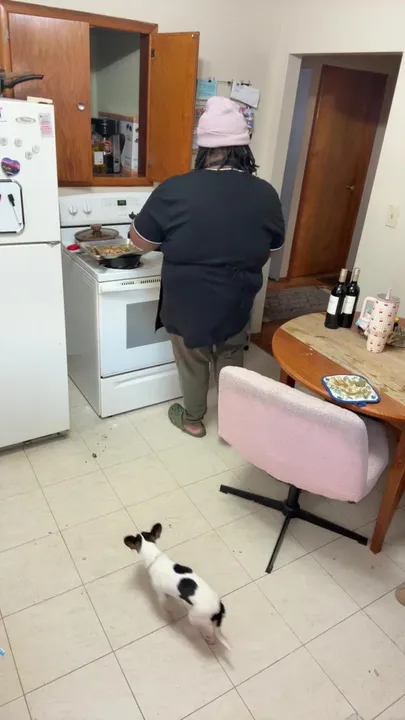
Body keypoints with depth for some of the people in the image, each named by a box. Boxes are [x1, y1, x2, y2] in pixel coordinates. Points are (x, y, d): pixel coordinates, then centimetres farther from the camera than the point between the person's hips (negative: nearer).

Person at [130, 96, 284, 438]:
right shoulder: (266, 194, -7)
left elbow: (141, 241, -6)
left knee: (193, 363, 18)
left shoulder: (175, 190, -16)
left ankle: (193, 419, 38)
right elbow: (269, 252, 6)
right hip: (237, 303, 2)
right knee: (231, 361, 21)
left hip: (188, 302, -2)